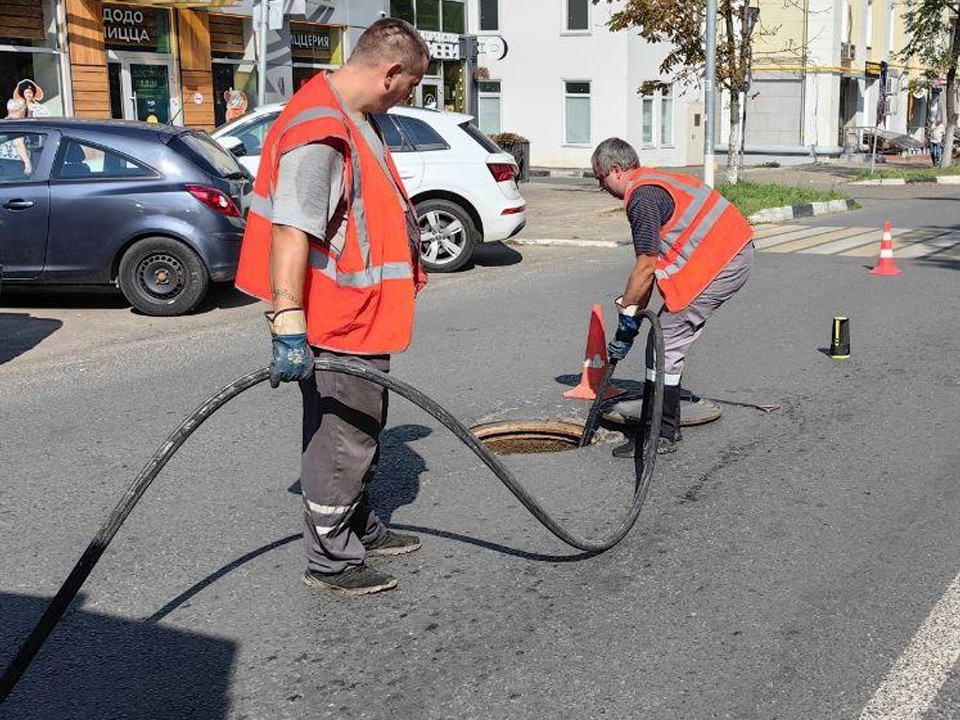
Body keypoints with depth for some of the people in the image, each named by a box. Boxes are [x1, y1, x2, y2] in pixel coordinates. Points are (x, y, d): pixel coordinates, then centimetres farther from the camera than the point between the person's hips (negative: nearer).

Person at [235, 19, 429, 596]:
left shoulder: (357, 120, 12)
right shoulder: (318, 131, -22)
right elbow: (290, 230, -30)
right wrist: (289, 326, -34)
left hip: (365, 318, 11)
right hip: (338, 329, -11)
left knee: (364, 432, 22)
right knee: (340, 443, 1)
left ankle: (362, 530, 38)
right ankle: (330, 561, 15)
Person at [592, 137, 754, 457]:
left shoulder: (642, 197, -14)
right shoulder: (654, 182, 19)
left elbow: (646, 267, -15)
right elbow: (652, 263, 19)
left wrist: (626, 312, -3)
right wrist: (635, 310, 17)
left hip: (718, 263, -10)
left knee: (664, 344, -7)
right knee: (670, 342, 14)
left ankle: (659, 434, -3)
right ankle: (667, 426, 21)